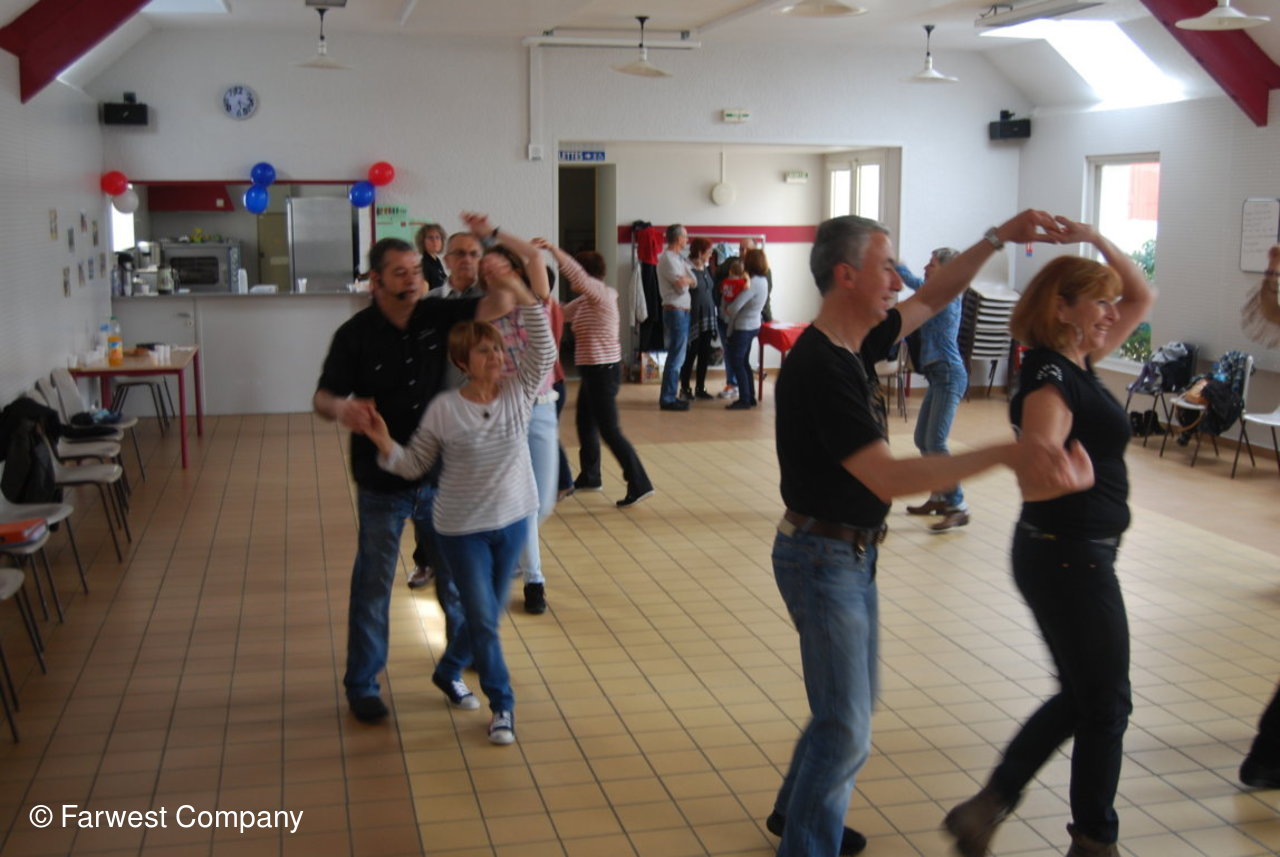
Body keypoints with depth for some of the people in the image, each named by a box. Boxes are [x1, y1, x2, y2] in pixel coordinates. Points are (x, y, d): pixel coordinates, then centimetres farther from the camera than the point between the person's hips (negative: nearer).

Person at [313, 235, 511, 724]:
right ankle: (362, 686, 24)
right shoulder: (355, 334, -11)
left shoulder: (437, 316, -3)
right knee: (373, 585, 9)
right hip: (382, 485, -3)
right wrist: (342, 409, -34)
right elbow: (322, 396, -10)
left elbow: (500, 305, -7)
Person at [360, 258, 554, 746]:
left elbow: (544, 349, -17)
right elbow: (414, 465, -6)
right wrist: (386, 446, -27)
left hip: (513, 521, 4)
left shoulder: (519, 392, -5)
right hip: (461, 528, -4)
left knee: (487, 615, 17)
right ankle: (502, 704, 19)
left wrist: (520, 294, -25)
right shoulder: (443, 410, -13)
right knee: (483, 619, -1)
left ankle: (449, 669, 46)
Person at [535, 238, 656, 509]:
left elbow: (577, 274, -32)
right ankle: (590, 477, 34)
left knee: (609, 430, -8)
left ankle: (639, 484, -7)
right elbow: (562, 314, 21)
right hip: (595, 370, 10)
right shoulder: (585, 300, 11)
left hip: (602, 370, -10)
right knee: (585, 424, 20)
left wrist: (553, 249, -37)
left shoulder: (600, 294, -16)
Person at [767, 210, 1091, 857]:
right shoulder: (820, 368, -26)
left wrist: (996, 238, 8)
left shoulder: (851, 344, 3)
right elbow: (888, 478, -33)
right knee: (846, 727, -2)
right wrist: (1008, 455, -37)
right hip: (823, 557, -10)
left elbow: (932, 299, 18)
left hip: (852, 554, 10)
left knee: (851, 707, 22)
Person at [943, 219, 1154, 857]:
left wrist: (1095, 239, 3)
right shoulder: (1050, 381, -21)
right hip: (1070, 558, -9)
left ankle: (990, 805, 23)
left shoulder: (1077, 364, 6)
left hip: (1074, 555, 9)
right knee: (1106, 704, 8)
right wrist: (1085, 467, -15)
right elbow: (1040, 480, -32)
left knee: (1081, 696, 20)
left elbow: (1142, 298, 14)